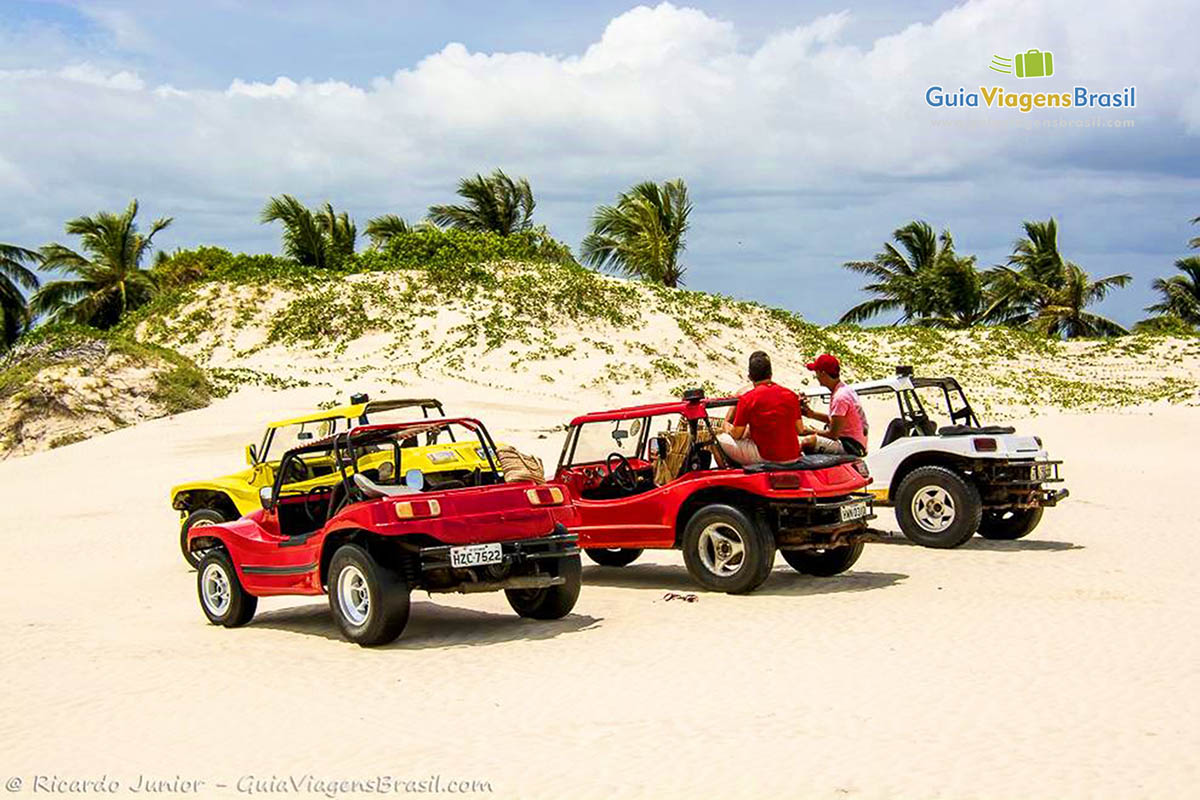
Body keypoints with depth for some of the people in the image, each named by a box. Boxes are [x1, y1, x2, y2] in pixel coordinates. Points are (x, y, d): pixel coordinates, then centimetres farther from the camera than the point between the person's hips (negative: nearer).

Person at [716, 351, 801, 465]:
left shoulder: (747, 398, -9)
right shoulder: (791, 395, 3)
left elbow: (737, 434, -5)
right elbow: (799, 429, 9)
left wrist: (726, 427, 18)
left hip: (765, 458, -4)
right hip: (793, 456, 4)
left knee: (719, 438, 11)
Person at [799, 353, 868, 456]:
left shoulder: (840, 397, -21)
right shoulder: (845, 389, 10)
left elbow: (833, 434, -18)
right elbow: (833, 419, 22)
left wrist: (812, 432, -3)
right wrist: (812, 414, 14)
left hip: (852, 447, -11)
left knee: (808, 442, -26)